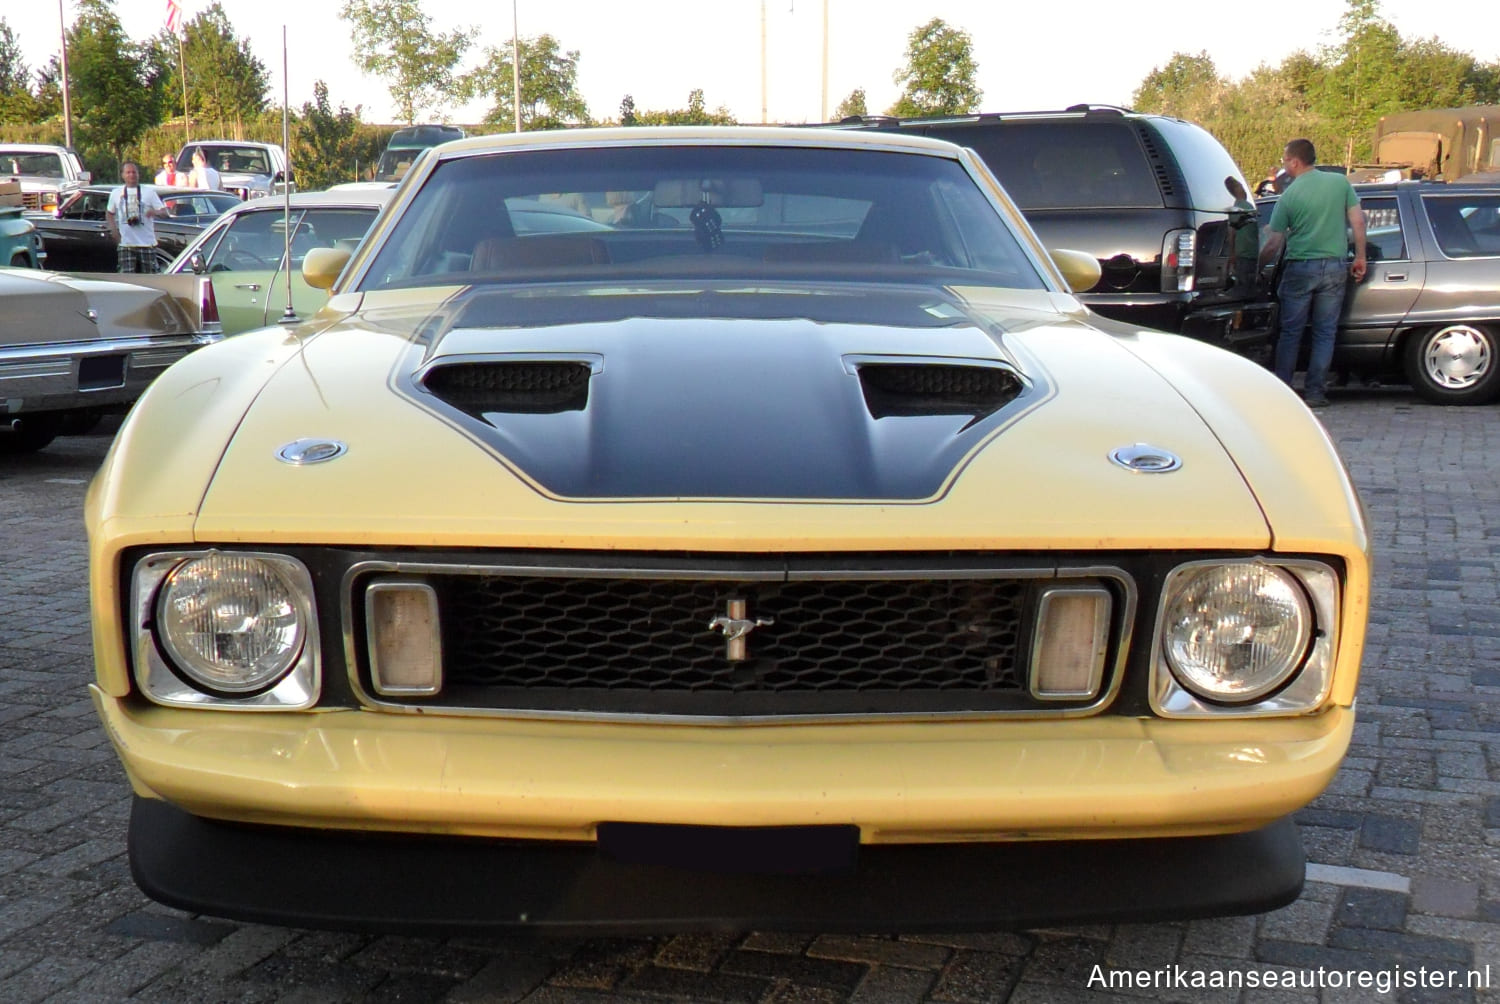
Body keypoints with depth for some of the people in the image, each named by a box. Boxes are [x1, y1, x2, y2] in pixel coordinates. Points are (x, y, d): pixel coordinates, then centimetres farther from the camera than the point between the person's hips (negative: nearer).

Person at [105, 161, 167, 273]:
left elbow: (164, 211, -1)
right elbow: (109, 213, 24)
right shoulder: (116, 193, 12)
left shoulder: (149, 191, 5)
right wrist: (114, 230, 7)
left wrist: (155, 212, -25)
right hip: (126, 244, 2)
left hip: (147, 243, -2)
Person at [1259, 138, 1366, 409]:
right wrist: (1360, 258, 9)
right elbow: (1358, 222, 1)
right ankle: (1315, 392, 7)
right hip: (1334, 267, 2)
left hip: (1299, 268, -2)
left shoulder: (1289, 195, -4)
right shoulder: (1341, 183, 3)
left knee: (1290, 332, 7)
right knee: (1325, 333, 8)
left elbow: (1274, 245, -3)